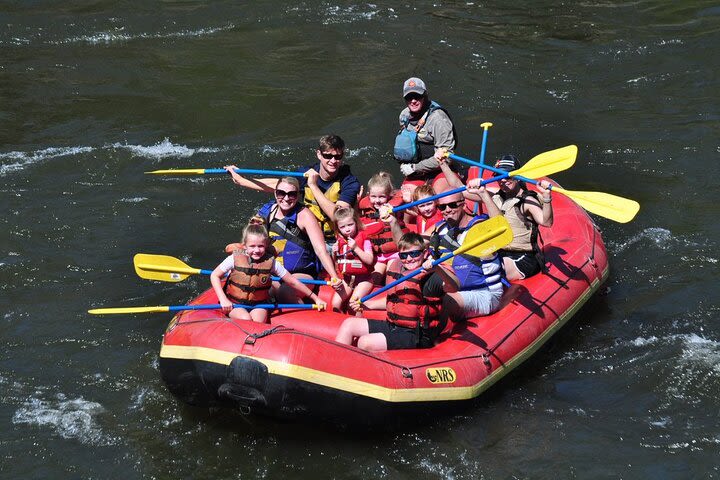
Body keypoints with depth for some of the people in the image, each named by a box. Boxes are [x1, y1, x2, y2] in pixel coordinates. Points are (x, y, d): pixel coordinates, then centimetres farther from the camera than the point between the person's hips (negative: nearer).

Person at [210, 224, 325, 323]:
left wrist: (315, 298, 2)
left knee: (258, 321, -26)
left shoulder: (271, 262, -8)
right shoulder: (236, 259, -11)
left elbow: (293, 282, -1)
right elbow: (215, 276, -2)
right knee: (246, 320, -28)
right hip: (235, 303, -1)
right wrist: (223, 300, -12)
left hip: (259, 304, 1)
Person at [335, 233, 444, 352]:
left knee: (365, 343, -23)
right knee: (348, 324, 9)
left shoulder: (429, 276, -16)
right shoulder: (395, 267, 9)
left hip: (417, 336, -9)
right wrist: (366, 304, 18)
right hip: (392, 326, 9)